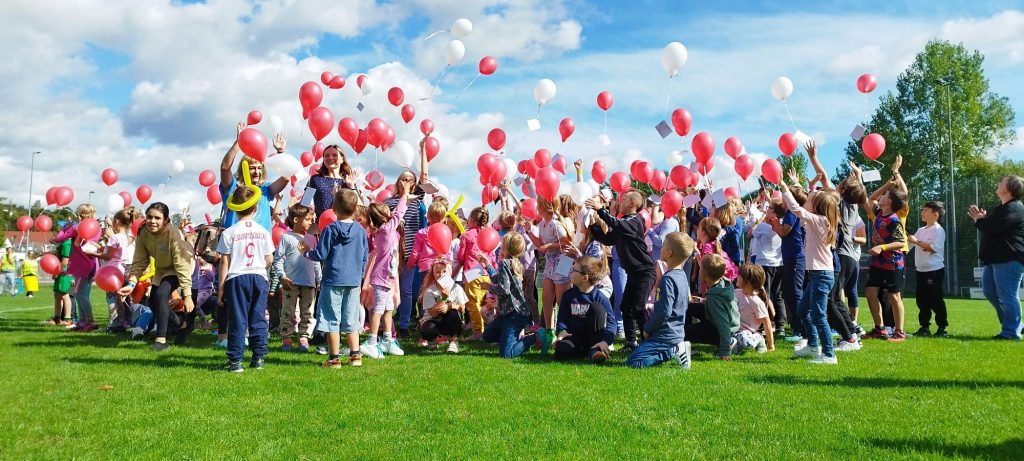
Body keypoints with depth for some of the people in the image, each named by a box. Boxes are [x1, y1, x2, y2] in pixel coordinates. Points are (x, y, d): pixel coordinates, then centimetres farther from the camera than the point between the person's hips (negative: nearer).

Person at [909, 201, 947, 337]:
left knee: (936, 300, -4)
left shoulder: (938, 230, -9)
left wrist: (917, 241, -17)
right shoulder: (921, 230, 15)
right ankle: (924, 327, 16)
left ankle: (942, 328, 4)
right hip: (921, 270, 8)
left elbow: (934, 248, -21)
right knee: (922, 300, 9)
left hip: (934, 270, -8)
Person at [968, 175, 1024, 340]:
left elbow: (992, 228, -24)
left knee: (1007, 295, -7)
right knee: (990, 290, 15)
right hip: (996, 258, 11)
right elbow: (992, 228, 24)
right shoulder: (1002, 208, 20)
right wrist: (983, 219, 6)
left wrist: (978, 220, -5)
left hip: (1009, 260, -11)